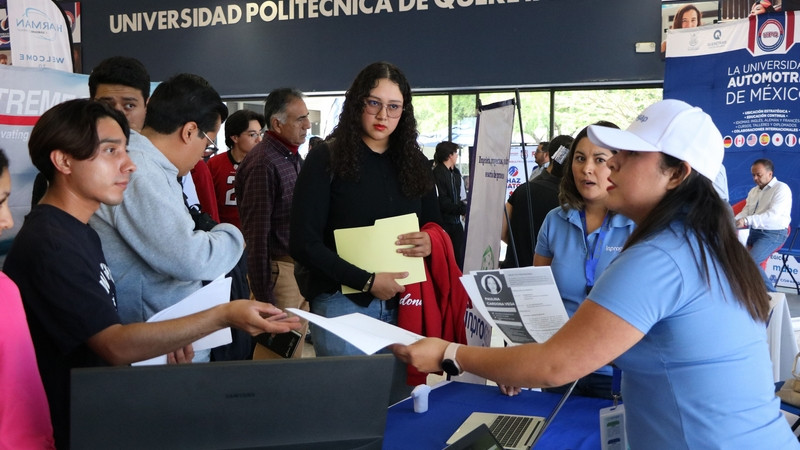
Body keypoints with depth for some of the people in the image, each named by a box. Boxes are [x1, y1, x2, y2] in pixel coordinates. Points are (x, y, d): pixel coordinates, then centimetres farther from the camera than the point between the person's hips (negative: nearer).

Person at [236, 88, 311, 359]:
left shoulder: (294, 158, 13)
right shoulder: (263, 164, -16)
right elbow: (257, 234, -18)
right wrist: (263, 296, -18)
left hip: (301, 269, 9)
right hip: (279, 269, -9)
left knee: (294, 352, 16)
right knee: (274, 356, 0)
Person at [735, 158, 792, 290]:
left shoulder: (781, 188, -7)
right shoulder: (753, 191, 18)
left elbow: (773, 215, -21)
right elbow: (745, 211, 11)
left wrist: (747, 221, -33)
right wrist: (733, 222, -12)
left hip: (774, 234, -7)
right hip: (754, 232, 7)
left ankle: (770, 293, -11)